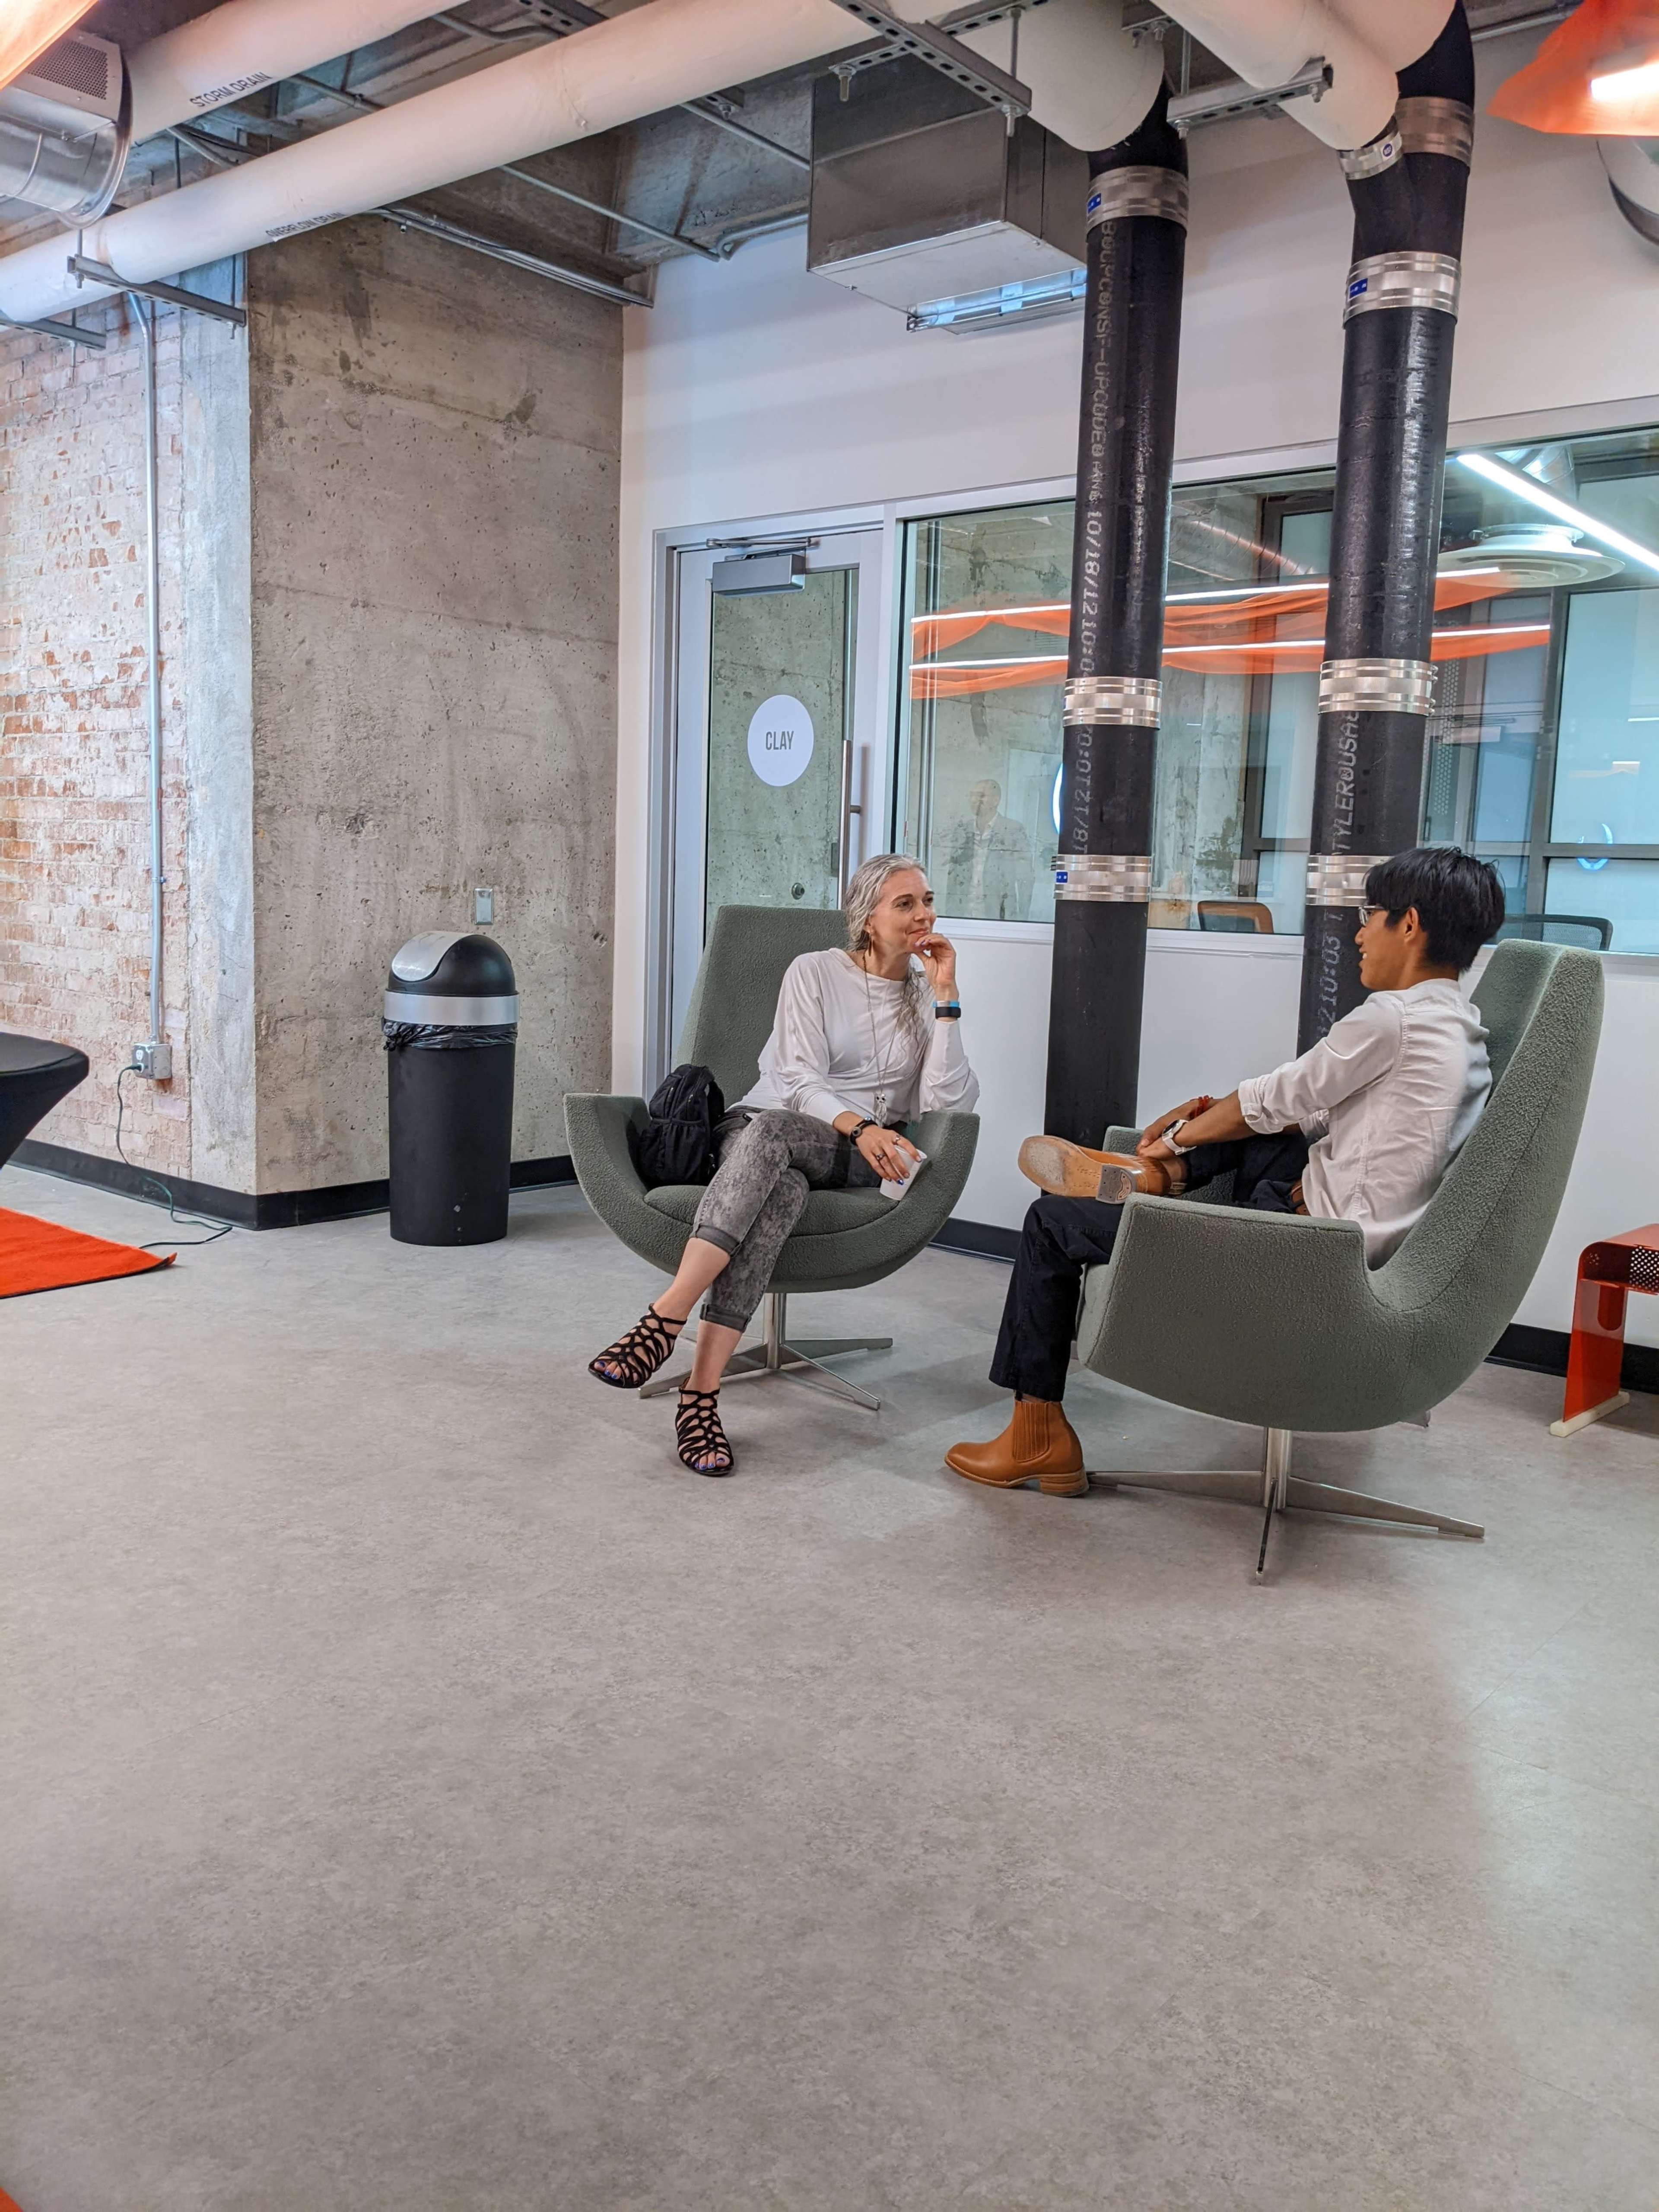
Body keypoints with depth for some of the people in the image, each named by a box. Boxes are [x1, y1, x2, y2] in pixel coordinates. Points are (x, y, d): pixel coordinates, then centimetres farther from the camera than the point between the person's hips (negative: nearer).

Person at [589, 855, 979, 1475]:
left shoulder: (927, 996, 12)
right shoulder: (814, 972, 5)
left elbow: (950, 1101, -3)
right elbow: (801, 1082, -7)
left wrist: (945, 997, -6)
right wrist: (858, 1126, -26)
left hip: (854, 1163, 1)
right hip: (764, 1128, 0)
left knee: (769, 1134, -37)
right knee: (778, 1189, -40)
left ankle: (664, 1320, -47)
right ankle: (701, 1393, -46)